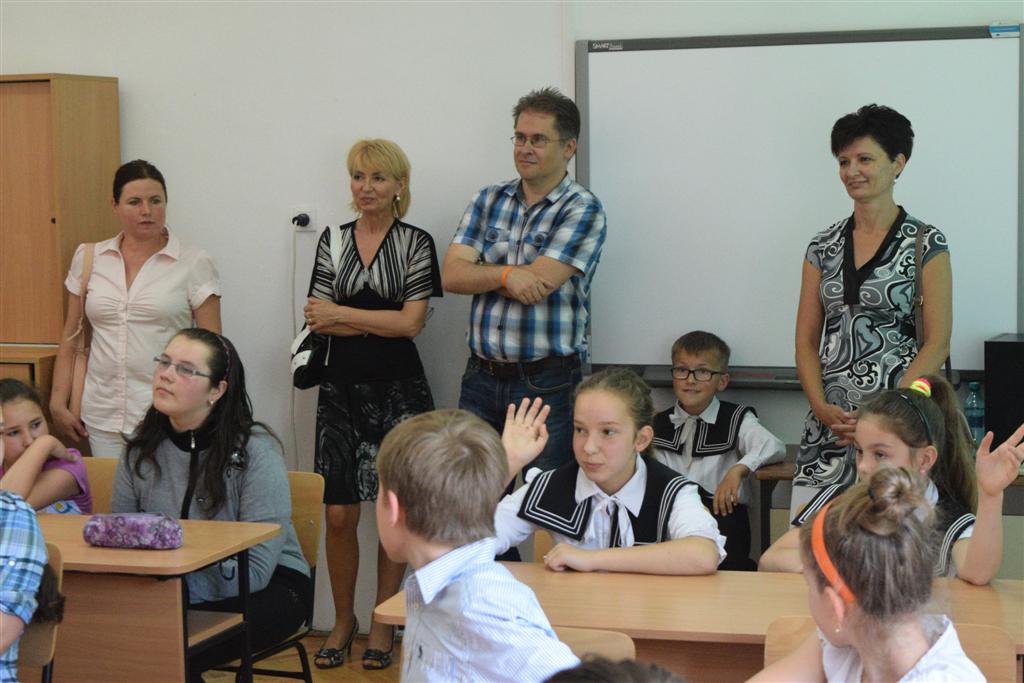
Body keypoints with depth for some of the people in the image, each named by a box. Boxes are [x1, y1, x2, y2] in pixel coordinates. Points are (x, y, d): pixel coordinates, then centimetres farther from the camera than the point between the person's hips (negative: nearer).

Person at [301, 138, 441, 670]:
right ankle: (343, 620, 18)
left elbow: (411, 323, -9)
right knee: (339, 514, 0)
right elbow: (317, 320, 1)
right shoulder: (332, 241, 9)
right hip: (342, 388, 2)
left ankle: (384, 622, 17)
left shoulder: (416, 243, 0)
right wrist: (383, 322, -10)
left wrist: (341, 315, -7)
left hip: (399, 390, -2)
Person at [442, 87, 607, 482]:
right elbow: (452, 276, -1)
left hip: (548, 384, -4)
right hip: (481, 376, 5)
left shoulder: (582, 209, -6)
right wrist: (506, 274, -19)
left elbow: (536, 286, -17)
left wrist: (480, 273, -2)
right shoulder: (489, 201, 10)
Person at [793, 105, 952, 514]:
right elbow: (806, 340, 10)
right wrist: (822, 407, -5)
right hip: (829, 421, 4)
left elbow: (937, 343, -6)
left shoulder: (925, 244, -1)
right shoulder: (824, 247, 11)